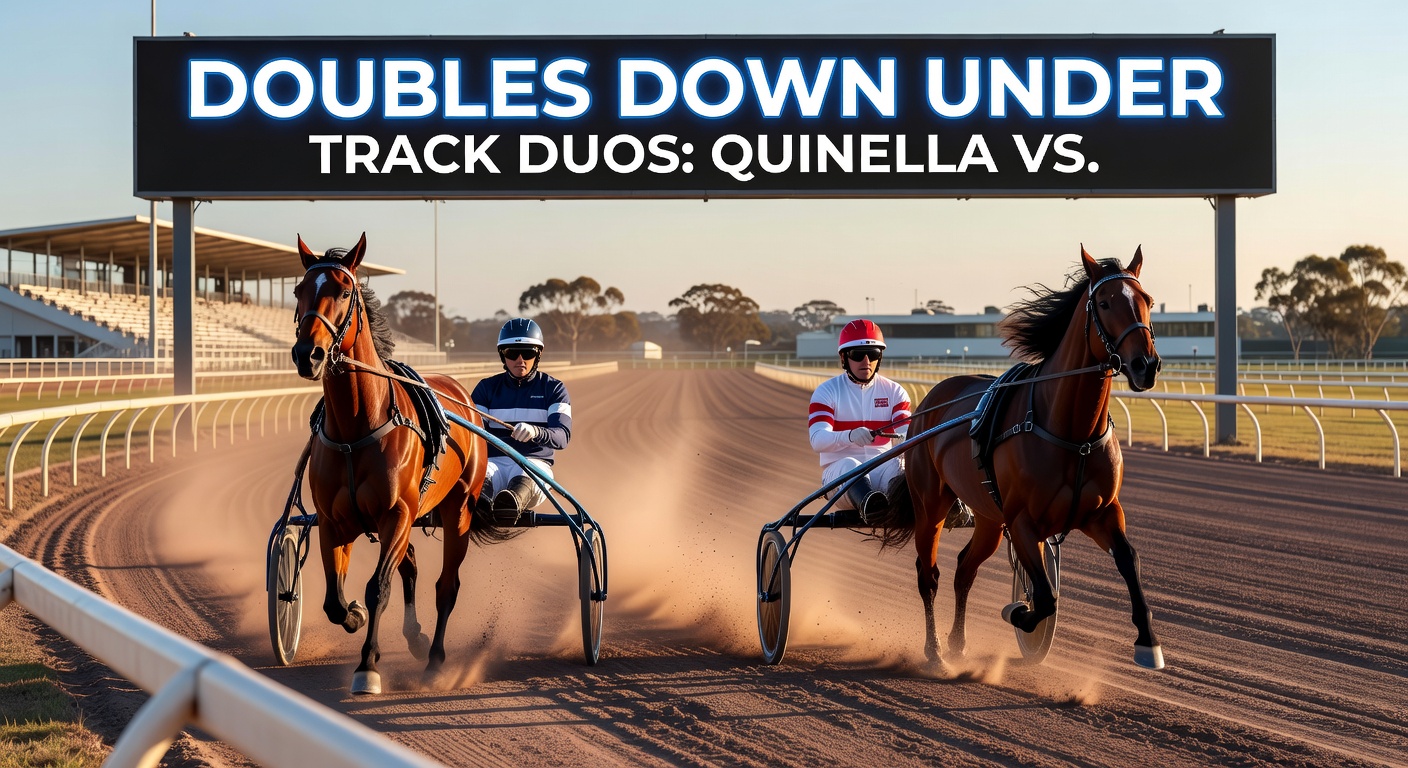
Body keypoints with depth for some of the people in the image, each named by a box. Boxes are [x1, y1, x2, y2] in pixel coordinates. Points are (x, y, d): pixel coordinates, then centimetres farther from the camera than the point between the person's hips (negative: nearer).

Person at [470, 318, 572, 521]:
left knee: (525, 479, -41)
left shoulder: (553, 388, 10)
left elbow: (562, 435, -7)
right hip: (493, 461, 2)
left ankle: (512, 503, -76)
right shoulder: (487, 387, 17)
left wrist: (535, 432, -31)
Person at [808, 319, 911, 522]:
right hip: (840, 472, -2)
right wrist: (850, 436, -35)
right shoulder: (827, 391, 4)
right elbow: (817, 440, -13)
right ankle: (868, 503, -70)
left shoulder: (894, 391, 11)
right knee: (850, 465, -37)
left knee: (900, 465, -33)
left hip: (883, 471, 2)